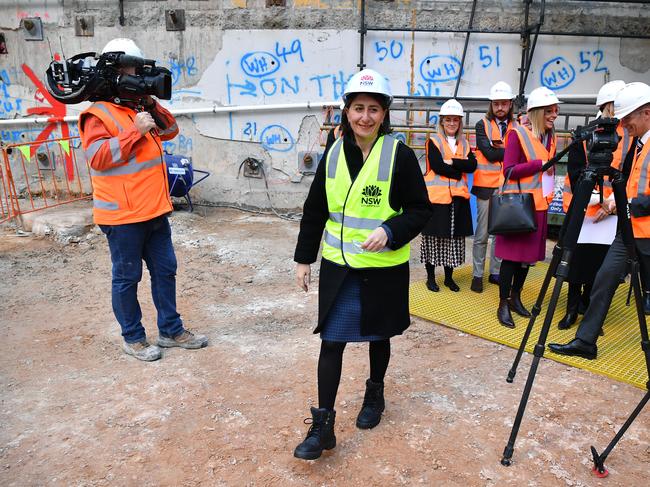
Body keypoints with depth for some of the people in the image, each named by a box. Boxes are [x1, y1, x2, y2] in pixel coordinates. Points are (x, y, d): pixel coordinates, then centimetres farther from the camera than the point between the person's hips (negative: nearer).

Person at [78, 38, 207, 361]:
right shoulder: (98, 115, -9)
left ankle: (171, 330, 27)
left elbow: (171, 131, 17)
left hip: (155, 211, 8)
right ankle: (132, 337, 21)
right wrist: (136, 131, -21)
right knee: (127, 277, 5)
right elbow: (98, 157, -21)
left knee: (165, 270, 14)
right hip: (122, 216, -8)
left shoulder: (141, 107, 15)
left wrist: (153, 106, 2)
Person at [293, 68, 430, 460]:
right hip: (337, 267, 2)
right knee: (331, 341, 1)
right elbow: (315, 211, 8)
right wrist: (304, 258, 8)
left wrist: (390, 231, -23)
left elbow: (420, 210, -6)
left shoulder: (399, 154, -8)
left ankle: (375, 395, 42)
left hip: (384, 269, -2)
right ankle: (324, 424, 10)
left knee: (378, 336, 16)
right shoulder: (334, 154, 3)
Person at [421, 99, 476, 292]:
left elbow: (472, 165, -2)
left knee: (455, 237, 9)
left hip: (458, 197, 5)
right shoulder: (433, 141, -1)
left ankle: (449, 277, 22)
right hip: (437, 196, -4)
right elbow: (437, 166, -15)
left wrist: (452, 162, -13)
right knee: (434, 236, 2)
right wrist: (458, 173, -9)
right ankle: (430, 276, 16)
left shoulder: (464, 144, 14)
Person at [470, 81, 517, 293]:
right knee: (482, 234, 1)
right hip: (487, 186, -3)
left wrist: (499, 148, -12)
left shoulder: (517, 127, 9)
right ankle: (477, 274, 9)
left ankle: (495, 272, 20)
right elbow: (489, 153, -12)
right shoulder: (483, 125, 1)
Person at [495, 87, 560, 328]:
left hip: (539, 204, 7)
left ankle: (515, 297, 25)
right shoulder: (518, 133, -10)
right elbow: (509, 170, -15)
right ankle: (503, 305, 7)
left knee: (528, 253, 12)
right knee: (511, 254, -2)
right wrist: (539, 164, -18)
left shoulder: (550, 136, 12)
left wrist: (549, 194, 13)